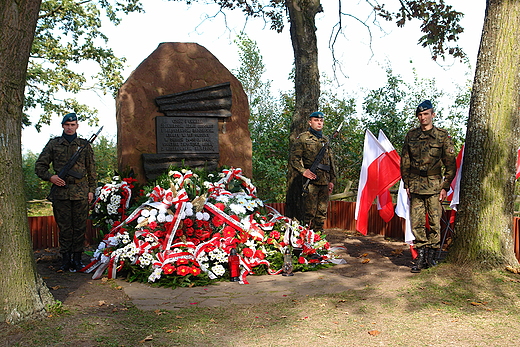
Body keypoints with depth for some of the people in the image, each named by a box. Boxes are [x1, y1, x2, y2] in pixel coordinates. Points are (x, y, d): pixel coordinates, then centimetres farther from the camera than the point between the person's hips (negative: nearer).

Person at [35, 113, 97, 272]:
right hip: (61, 191, 0)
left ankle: (77, 259, 12)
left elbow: (91, 170, 13)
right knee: (64, 227, 4)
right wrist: (50, 177, -6)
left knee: (80, 227, 2)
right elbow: (39, 165, 12)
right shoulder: (53, 144, 9)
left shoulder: (85, 145, 11)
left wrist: (91, 190, 7)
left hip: (81, 192, 0)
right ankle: (65, 259, 12)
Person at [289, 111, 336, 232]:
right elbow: (294, 159, -4)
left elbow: (331, 162, 23)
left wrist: (332, 180, 15)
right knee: (308, 213, -8)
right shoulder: (302, 138, 3)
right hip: (310, 181, -6)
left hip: (324, 182, 6)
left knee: (322, 213, 9)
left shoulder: (325, 140, 21)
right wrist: (303, 171, -20)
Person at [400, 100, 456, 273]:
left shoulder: (442, 136, 2)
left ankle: (431, 255, 14)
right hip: (415, 185, 2)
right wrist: (406, 184, 6)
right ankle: (421, 255, 9)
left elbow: (451, 163, 2)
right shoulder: (411, 135, 9)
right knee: (416, 222, 1)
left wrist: (445, 186, -4)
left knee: (435, 222, 1)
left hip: (434, 185, -2)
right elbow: (404, 161, 13)